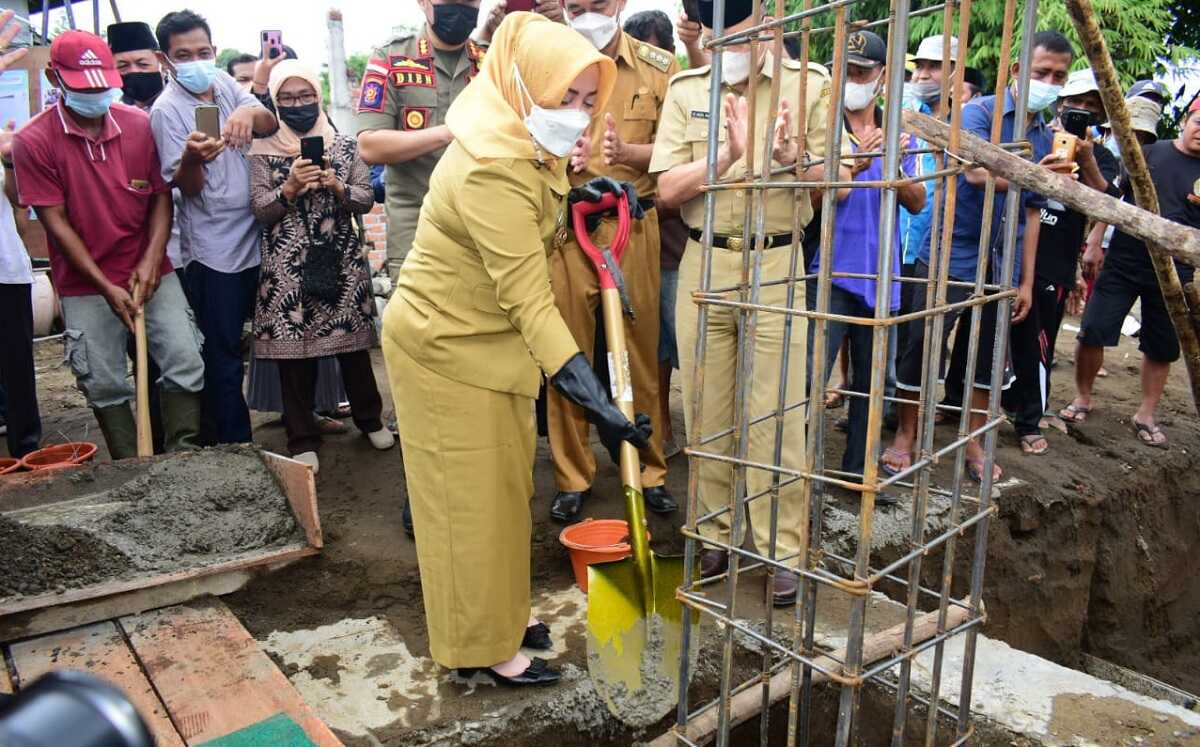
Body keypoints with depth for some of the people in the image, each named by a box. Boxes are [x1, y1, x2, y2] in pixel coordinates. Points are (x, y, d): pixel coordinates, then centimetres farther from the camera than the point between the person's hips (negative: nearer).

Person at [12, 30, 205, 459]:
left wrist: (151, 261, -11)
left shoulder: (139, 125, -2)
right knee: (104, 385, 5)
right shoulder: (33, 142, -8)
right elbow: (56, 221, -9)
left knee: (186, 363, -5)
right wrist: (106, 287, -13)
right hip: (86, 285, -1)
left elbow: (162, 197, 2)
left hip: (150, 273, 2)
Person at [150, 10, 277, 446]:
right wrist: (191, 157, -35)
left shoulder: (223, 83, 8)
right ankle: (233, 452, 9)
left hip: (254, 241, 6)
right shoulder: (167, 110, -8)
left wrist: (249, 113, -25)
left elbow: (271, 124, -3)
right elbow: (187, 187, -14)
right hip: (212, 253, -5)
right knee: (223, 359, 0)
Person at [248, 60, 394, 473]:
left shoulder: (345, 146, 8)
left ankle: (370, 418, 27)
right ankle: (303, 439, 13)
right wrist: (291, 187, -19)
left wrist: (337, 187, -15)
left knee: (353, 340, 8)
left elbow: (366, 200, 4)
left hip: (342, 261, 1)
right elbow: (259, 210, -3)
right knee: (293, 348, 1)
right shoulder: (263, 151, 3)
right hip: (288, 267, -1)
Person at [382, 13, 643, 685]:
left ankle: (503, 609, 36)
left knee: (506, 483, 18)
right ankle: (483, 646, 20)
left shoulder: (523, 147, 2)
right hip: (445, 346, -9)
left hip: (490, 339, 9)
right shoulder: (491, 173, -29)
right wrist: (599, 404, -38)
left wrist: (575, 199, 2)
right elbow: (530, 301, -34)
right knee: (468, 496, 3)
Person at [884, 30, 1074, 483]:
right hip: (951, 257, -5)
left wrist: (1027, 280, 11)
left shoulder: (1045, 135, 10)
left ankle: (974, 444, 24)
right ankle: (904, 437, 14)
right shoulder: (978, 112, -7)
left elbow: (1032, 212, 13)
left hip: (1001, 266, 6)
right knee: (922, 348, -2)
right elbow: (976, 172, -25)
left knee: (986, 356, 11)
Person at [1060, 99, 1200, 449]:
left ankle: (1146, 414, 24)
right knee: (1091, 334, -3)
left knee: (1161, 348, 8)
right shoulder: (1148, 152, 2)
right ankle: (1082, 398, 18)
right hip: (1122, 263, -1)